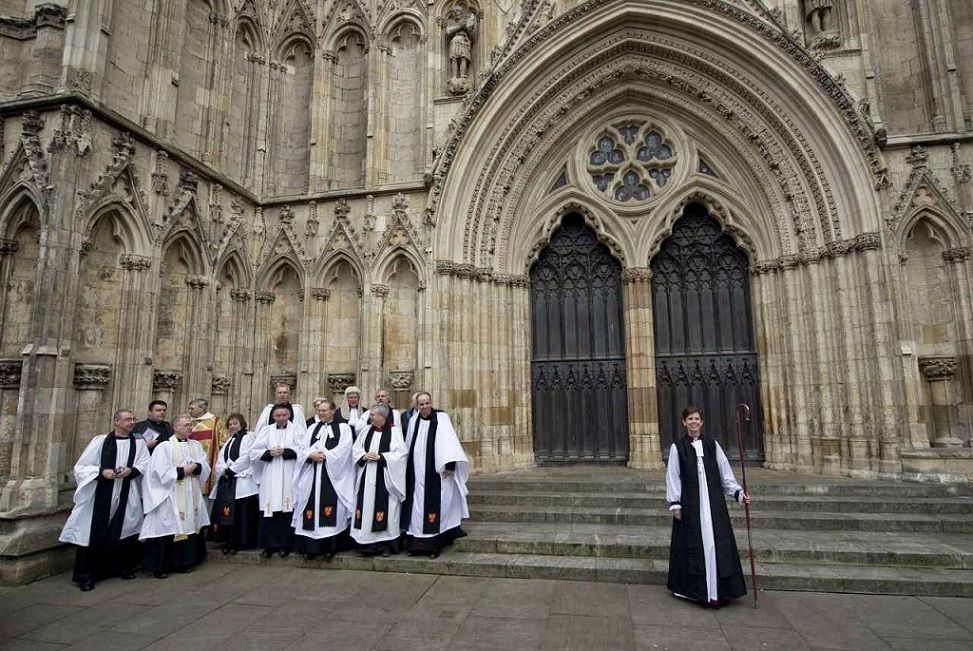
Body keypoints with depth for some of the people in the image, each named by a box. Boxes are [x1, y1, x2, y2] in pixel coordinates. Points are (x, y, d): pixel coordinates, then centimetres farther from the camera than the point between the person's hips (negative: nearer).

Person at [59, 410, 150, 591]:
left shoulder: (139, 443, 8)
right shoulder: (100, 441, 1)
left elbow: (145, 464, 2)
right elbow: (82, 466, 1)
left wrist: (131, 470, -18)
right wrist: (101, 472, -15)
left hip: (127, 496, 2)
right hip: (100, 494, -2)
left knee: (124, 531, 8)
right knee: (95, 533, -2)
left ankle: (122, 567, 25)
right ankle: (85, 576, 11)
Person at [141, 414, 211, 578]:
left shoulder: (196, 445, 12)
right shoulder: (164, 447, -4)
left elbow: (205, 466, 5)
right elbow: (162, 472, -12)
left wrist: (195, 467, -13)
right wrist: (183, 471, -11)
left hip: (192, 496, 5)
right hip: (170, 496, -5)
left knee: (190, 526, 5)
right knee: (169, 528, -4)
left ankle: (185, 562, 16)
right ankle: (161, 566, 7)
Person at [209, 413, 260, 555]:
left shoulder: (249, 437, -1)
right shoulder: (228, 440, 23)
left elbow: (246, 458, -12)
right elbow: (221, 458, 13)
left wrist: (229, 470, -11)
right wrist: (223, 470, -7)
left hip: (241, 480, -7)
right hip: (226, 480, 7)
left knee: (239, 513, -7)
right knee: (225, 511, 5)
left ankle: (238, 542, 0)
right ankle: (226, 540, 15)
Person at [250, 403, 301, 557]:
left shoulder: (296, 429, 4)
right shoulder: (266, 430, 13)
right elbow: (254, 451, 7)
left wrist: (284, 451, -13)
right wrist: (269, 453, -9)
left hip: (289, 477, -2)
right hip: (270, 477, 3)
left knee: (287, 510, -2)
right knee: (269, 510, 1)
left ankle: (285, 544, 8)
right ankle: (270, 544, 13)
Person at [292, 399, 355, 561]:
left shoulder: (343, 428, 5)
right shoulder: (312, 428, 18)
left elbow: (344, 449, -7)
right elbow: (301, 449, 10)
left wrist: (325, 455, -14)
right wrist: (311, 455, -10)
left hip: (333, 475, -4)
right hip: (312, 475, 4)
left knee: (330, 509, -8)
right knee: (311, 508, 1)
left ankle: (330, 546, 0)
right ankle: (311, 546, 8)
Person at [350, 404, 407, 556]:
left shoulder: (394, 431, -5)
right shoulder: (366, 430, 10)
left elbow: (400, 453, -10)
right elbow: (356, 449, 11)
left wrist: (380, 457, -16)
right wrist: (364, 456, -9)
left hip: (384, 478, -5)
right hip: (367, 477, 5)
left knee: (384, 509, -3)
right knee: (367, 507, 4)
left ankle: (386, 544, 8)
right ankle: (366, 544, 15)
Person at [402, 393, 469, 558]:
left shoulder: (441, 417, -6)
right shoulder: (414, 421, 9)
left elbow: (449, 441, -12)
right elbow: (409, 446, 17)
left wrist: (450, 464, -20)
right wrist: (407, 467, 17)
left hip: (435, 473, -5)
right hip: (417, 474, 5)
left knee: (433, 506, -3)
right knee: (417, 506, 7)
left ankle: (434, 544, 5)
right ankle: (417, 544, 16)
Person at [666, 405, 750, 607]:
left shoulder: (712, 445, 8)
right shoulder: (677, 447, 2)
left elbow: (725, 472, 9)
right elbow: (673, 476, 1)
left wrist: (738, 492, -2)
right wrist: (674, 504, -4)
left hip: (713, 502, 2)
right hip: (690, 504, -2)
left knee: (717, 543, 1)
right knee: (693, 544, 1)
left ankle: (718, 589, 10)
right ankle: (695, 588, 13)